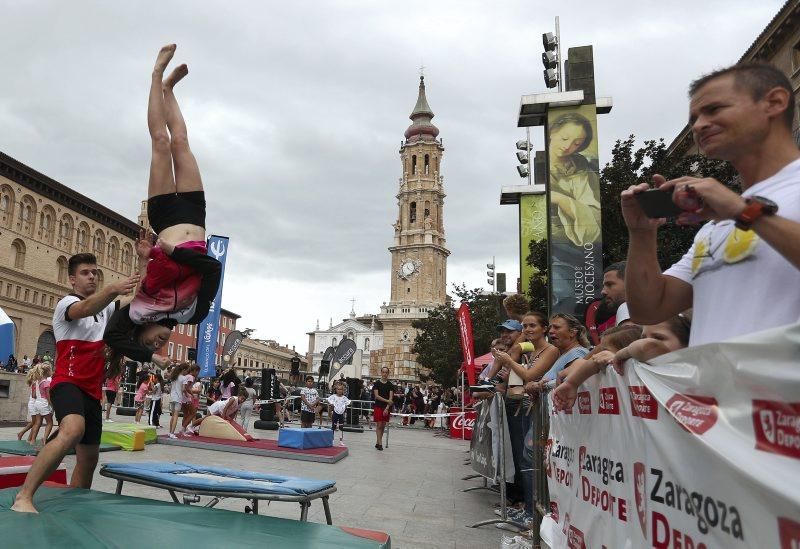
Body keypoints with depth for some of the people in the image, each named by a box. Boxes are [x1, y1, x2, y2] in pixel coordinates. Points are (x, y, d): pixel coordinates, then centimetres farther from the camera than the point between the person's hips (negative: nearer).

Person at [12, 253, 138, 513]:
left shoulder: (105, 307, 18)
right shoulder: (66, 303, -5)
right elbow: (86, 308, -29)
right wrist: (114, 289, -49)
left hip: (92, 390, 8)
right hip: (68, 383, -8)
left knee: (89, 456, 11)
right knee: (73, 430, -36)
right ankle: (23, 498, -34)